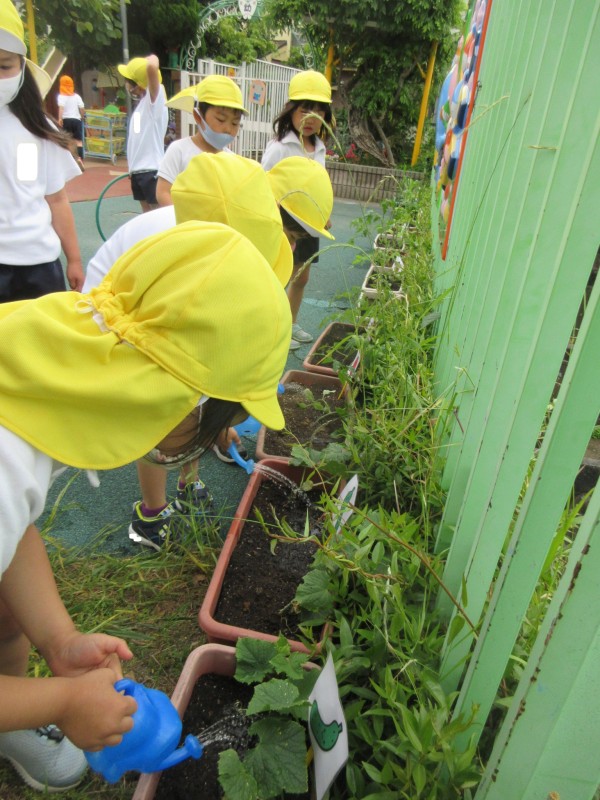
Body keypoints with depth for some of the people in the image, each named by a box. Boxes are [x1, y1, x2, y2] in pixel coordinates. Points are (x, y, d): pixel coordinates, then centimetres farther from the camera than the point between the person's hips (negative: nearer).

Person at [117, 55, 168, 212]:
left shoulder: (154, 100, -10)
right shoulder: (141, 104, 15)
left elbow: (152, 66, -28)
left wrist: (152, 59, -7)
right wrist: (132, 167, 20)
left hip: (151, 170, -9)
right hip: (138, 170, 9)